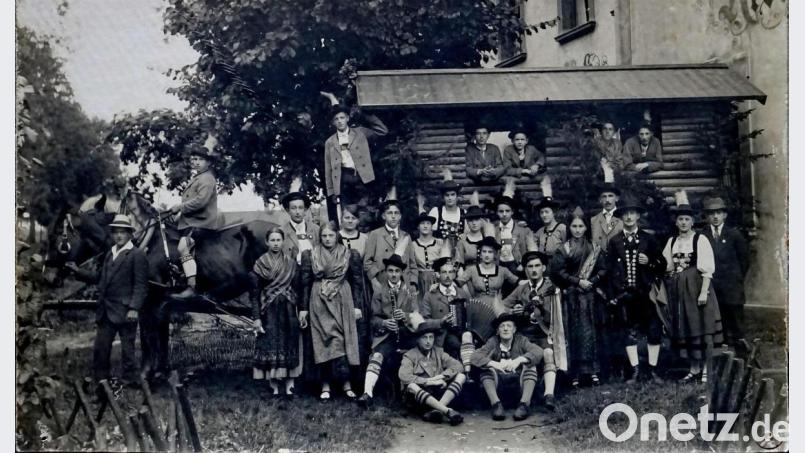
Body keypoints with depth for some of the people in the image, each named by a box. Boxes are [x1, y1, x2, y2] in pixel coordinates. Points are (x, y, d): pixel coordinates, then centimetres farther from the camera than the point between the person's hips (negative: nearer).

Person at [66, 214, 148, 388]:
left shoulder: (137, 255, -7)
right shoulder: (109, 254, 17)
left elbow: (141, 285, -12)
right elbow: (99, 277, 19)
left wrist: (134, 308, -19)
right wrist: (78, 271, 9)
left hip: (125, 312, -7)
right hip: (106, 312, 7)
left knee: (127, 350, 2)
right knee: (100, 349, 11)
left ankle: (129, 382, 11)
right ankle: (100, 382, 20)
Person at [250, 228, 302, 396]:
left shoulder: (291, 262, 6)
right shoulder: (260, 264, 0)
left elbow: (298, 288, 6)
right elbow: (254, 292, -1)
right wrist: (256, 317, -7)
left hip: (289, 310, 2)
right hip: (269, 311, -1)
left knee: (289, 345, 0)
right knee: (270, 346, -3)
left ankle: (289, 385, 5)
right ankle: (274, 387, 4)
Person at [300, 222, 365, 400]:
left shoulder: (349, 255, 3)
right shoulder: (310, 255, 4)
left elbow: (357, 281, 5)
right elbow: (305, 282, 5)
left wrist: (357, 306, -1)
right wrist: (303, 308, 1)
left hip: (342, 302, 0)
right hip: (319, 303, 0)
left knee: (342, 340, -4)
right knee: (322, 342, -3)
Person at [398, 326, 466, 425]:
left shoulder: (439, 352, 16)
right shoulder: (410, 355, 4)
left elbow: (457, 365, 3)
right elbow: (404, 376, -15)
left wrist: (441, 376, -13)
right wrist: (429, 381, -18)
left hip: (440, 392, 4)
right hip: (421, 396, -4)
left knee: (461, 376, -14)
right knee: (411, 386, -34)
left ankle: (437, 410, -34)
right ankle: (447, 411, -42)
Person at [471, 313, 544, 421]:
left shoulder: (520, 340, 3)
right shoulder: (493, 342, 2)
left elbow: (538, 352, -14)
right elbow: (475, 357, -13)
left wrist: (519, 360, -31)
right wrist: (494, 364, -31)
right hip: (499, 378, 0)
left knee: (529, 365, -23)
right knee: (487, 367, -22)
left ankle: (525, 403, -36)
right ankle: (496, 404, -37)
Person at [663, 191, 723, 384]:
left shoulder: (700, 240, -5)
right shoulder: (671, 241, 10)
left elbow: (707, 269, -10)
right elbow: (666, 266, 15)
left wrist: (703, 291, -17)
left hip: (696, 286, -5)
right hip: (678, 289, 5)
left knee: (699, 327, -1)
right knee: (684, 329, 7)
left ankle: (704, 369, 8)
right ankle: (694, 368, 17)